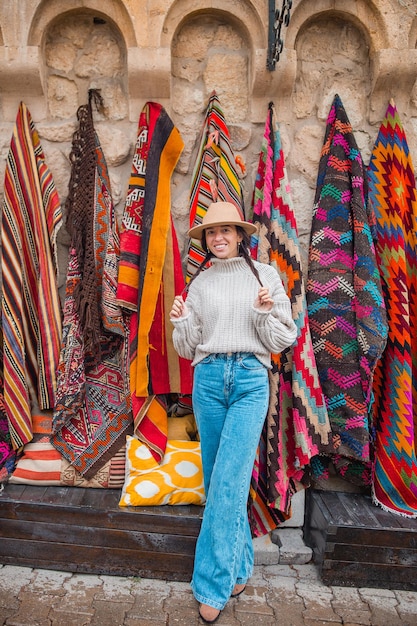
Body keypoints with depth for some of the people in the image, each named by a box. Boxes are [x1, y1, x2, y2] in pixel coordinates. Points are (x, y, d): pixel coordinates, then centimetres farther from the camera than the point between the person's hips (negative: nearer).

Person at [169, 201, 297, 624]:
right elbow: (188, 348, 12)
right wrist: (180, 321, -7)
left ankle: (213, 585, 9)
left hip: (251, 380, -3)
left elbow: (283, 340, 4)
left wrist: (265, 313, -14)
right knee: (219, 480, 10)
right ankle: (237, 570, 30)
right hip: (208, 379, 3)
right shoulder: (199, 283, 10)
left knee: (229, 481, -7)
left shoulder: (264, 274, 4)